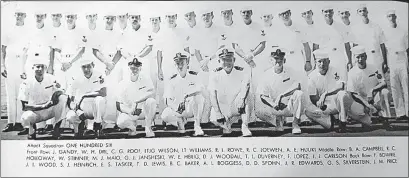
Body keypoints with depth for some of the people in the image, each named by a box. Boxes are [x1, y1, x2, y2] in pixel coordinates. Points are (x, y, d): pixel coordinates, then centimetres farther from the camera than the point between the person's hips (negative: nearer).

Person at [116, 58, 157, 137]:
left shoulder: (145, 77, -3)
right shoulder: (124, 83, -5)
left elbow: (152, 92, -17)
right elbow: (119, 105, -5)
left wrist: (136, 102, -25)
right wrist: (130, 111, -24)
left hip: (143, 110, 1)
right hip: (129, 111, 0)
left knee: (151, 101, -31)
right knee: (121, 122, -30)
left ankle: (148, 128, -12)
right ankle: (132, 126, 8)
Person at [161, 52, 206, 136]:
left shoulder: (193, 76, -1)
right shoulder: (172, 80, -1)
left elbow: (200, 88, -21)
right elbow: (168, 100, -9)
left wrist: (188, 95, -37)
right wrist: (176, 108, -30)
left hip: (191, 108, -1)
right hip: (177, 109, 1)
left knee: (199, 96, -31)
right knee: (165, 116, -27)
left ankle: (197, 127, -22)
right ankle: (180, 122, 5)